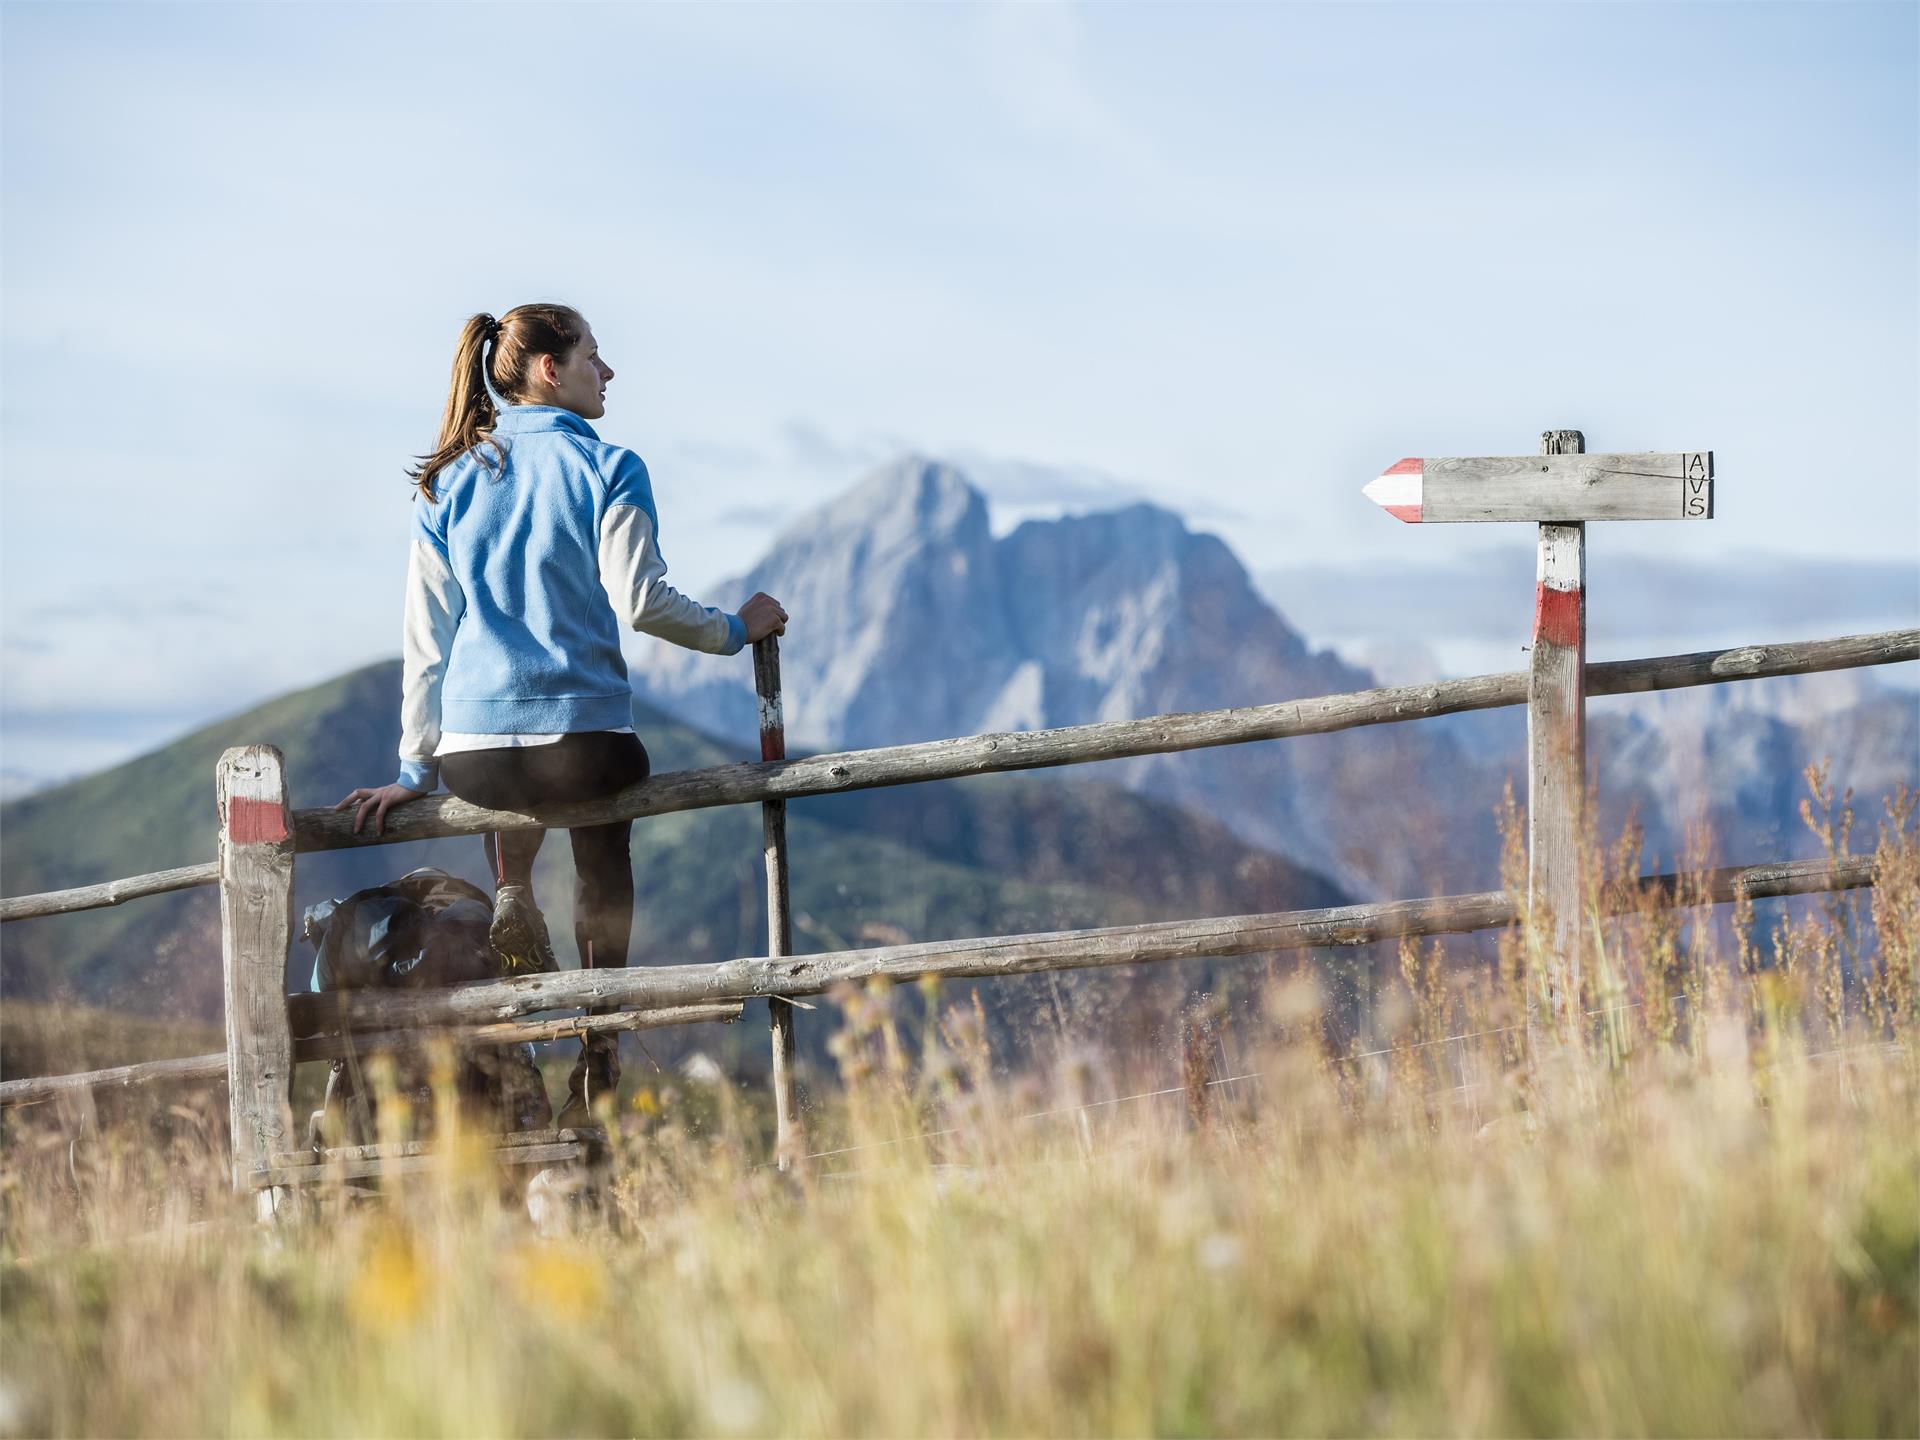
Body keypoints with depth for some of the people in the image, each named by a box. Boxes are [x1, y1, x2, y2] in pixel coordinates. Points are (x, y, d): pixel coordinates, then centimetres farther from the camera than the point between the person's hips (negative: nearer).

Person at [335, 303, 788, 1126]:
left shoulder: (450, 485, 11)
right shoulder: (608, 469, -1)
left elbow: (425, 636, 12)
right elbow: (639, 601, -9)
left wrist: (416, 767, 16)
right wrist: (736, 630, 7)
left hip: (471, 751, 3)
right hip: (584, 738, -3)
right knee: (603, 848, 29)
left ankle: (512, 897, 14)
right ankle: (599, 1051, 21)